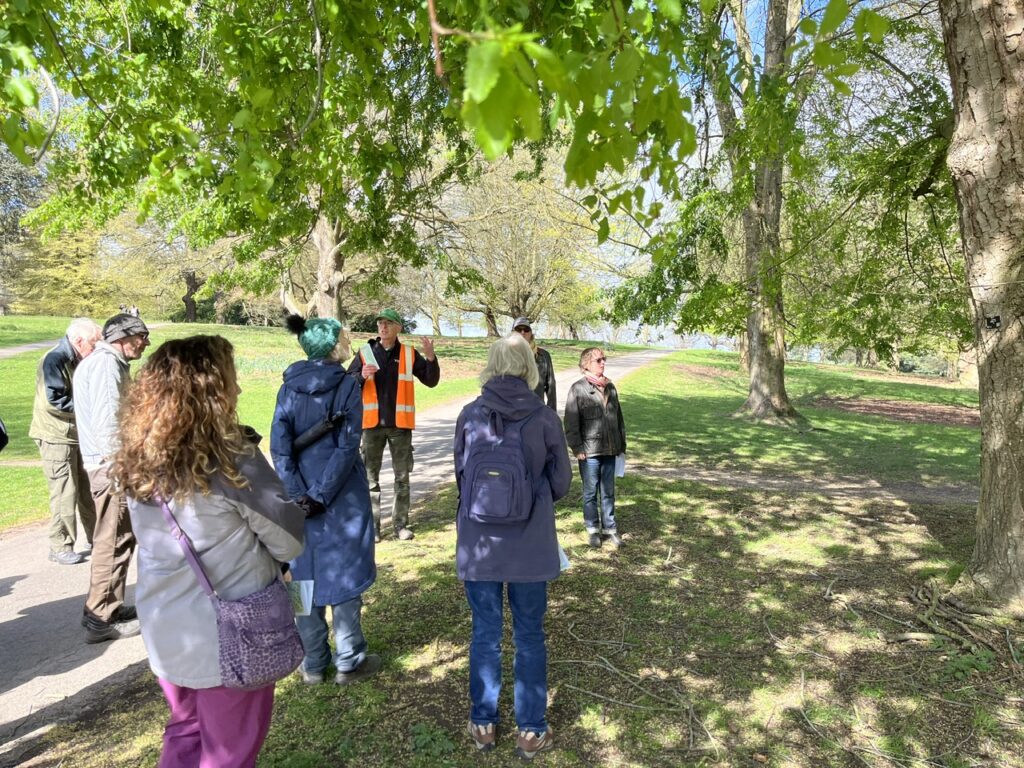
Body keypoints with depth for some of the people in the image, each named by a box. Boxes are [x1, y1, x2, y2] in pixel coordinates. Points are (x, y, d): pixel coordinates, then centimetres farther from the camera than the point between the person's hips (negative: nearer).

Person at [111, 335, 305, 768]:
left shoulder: (136, 464, -5)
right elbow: (292, 540, -15)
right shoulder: (232, 463, -24)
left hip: (165, 629, 6)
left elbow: (176, 537, 6)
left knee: (186, 733, 28)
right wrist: (265, 560, 4)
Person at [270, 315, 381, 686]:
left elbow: (280, 445, -6)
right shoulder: (347, 385, -10)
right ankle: (349, 662, 18)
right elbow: (347, 445, -17)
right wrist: (322, 495, -13)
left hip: (303, 496, 4)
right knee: (344, 575, 8)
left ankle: (313, 663, 24)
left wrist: (298, 495, -8)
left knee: (307, 575, 14)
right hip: (343, 496, -4)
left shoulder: (289, 387, 2)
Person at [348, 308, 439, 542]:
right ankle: (372, 525, 15)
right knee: (370, 477, 6)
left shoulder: (410, 354, 2)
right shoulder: (365, 352, 2)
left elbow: (431, 381, 0)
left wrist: (430, 357, -16)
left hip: (400, 424, 0)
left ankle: (401, 524, 18)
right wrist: (362, 376, -19)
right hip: (372, 423, 0)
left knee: (402, 477, 7)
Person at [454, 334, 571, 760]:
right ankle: (531, 731, 28)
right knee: (529, 637, 15)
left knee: (485, 634, 17)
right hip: (531, 545, -1)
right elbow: (561, 482, -1)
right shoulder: (545, 418, -11)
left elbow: (459, 474, 5)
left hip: (478, 543, 1)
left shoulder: (470, 415, -8)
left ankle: (483, 724, 32)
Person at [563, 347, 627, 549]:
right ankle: (593, 529, 23)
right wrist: (577, 448, -13)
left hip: (610, 450, 5)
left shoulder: (610, 387, 9)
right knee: (590, 492, 8)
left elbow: (618, 417, 15)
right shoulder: (578, 389, -7)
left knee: (609, 492, 13)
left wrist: (622, 444, 13)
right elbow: (571, 422, -9)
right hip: (589, 451, -4)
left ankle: (610, 528, 25)